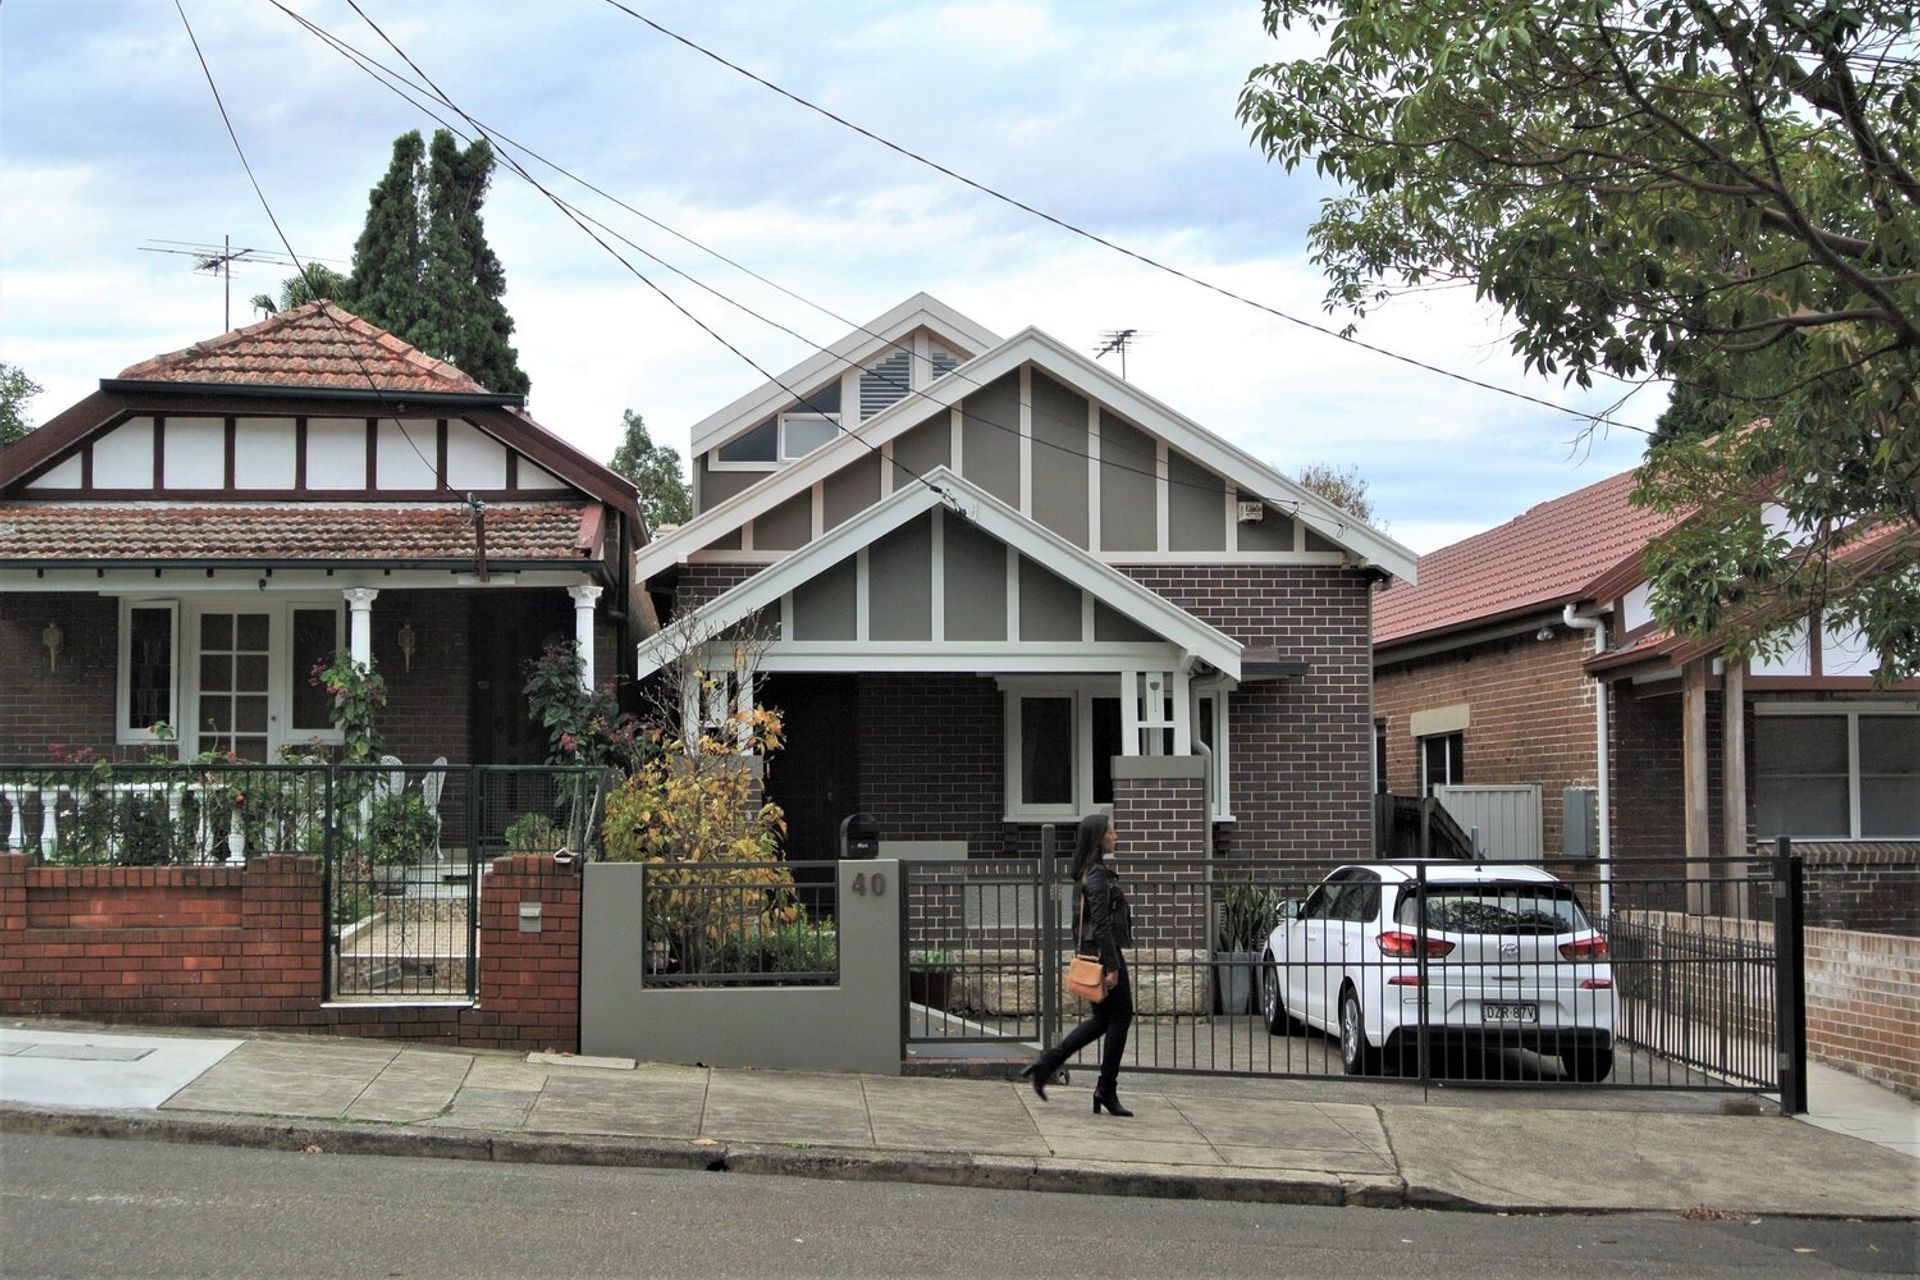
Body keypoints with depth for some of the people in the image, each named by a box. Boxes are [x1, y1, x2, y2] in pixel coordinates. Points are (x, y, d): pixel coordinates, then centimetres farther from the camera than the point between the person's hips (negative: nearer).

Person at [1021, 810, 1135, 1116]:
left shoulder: (1087, 873, 14)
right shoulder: (1098, 875, -16)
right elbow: (1101, 924, -21)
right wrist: (1112, 966, -20)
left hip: (1090, 951, 10)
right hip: (1104, 953, -10)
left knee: (1103, 1018, 16)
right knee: (1120, 1016, 0)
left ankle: (1045, 1065, 11)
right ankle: (1106, 1090, 6)